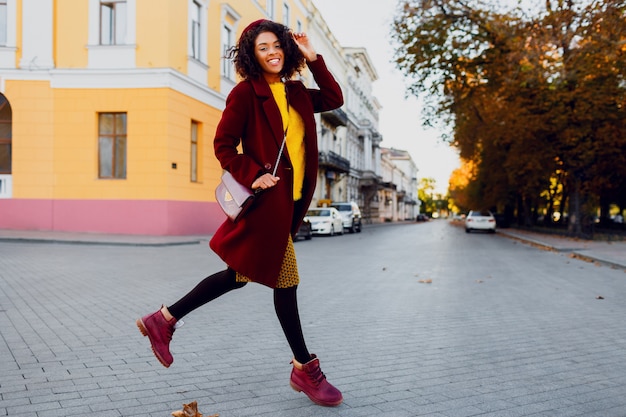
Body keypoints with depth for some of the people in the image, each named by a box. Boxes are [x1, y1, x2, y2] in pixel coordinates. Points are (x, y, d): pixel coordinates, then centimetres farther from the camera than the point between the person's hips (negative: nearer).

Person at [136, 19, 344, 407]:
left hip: (289, 200, 9)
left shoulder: (295, 92, 15)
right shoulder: (246, 92, -8)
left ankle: (164, 320, 26)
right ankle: (305, 369, 17)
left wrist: (314, 59, 11)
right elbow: (223, 144, -9)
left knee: (242, 274, 14)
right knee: (285, 279, 1)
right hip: (267, 199, -8)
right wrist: (252, 176, -18)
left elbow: (334, 99, 16)